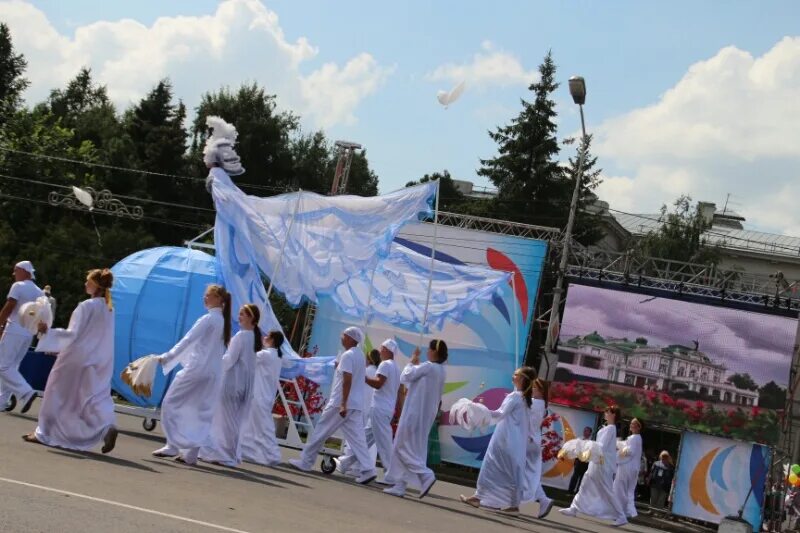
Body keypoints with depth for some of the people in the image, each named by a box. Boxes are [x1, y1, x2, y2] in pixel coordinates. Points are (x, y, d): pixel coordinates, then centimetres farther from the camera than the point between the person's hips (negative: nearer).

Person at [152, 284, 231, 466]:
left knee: (171, 403, 1)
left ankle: (173, 446, -3)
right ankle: (190, 452, 6)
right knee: (200, 412, 8)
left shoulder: (208, 319, -12)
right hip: (212, 373, 8)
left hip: (197, 368, -8)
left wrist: (166, 358, -12)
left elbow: (187, 340, -15)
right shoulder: (223, 322, 12)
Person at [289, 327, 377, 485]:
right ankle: (367, 470, -11)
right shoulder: (360, 355, 16)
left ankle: (305, 462, 14)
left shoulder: (347, 355, -12)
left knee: (320, 431, 5)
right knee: (357, 438, 0)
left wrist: (343, 404, -24)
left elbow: (347, 379, -22)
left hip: (340, 403, -8)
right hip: (356, 405, 8)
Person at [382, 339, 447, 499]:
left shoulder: (428, 367, -16)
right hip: (425, 416, 9)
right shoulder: (440, 371, 11)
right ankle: (399, 486, 10)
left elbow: (405, 377, -10)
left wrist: (412, 362, 6)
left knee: (403, 448, -3)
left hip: (414, 413, -9)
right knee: (413, 449, 10)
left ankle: (426, 475, -14)